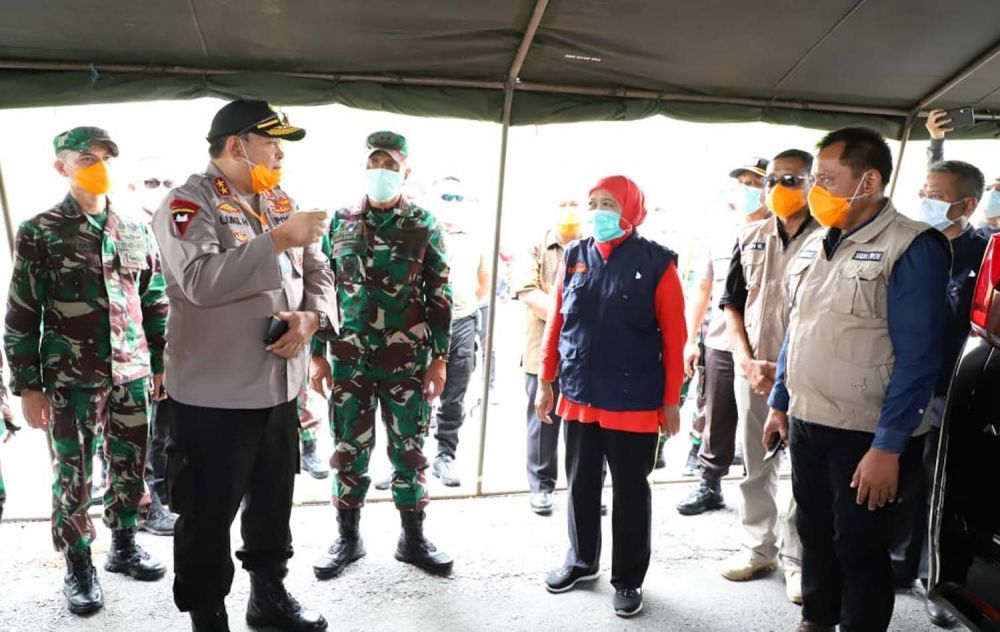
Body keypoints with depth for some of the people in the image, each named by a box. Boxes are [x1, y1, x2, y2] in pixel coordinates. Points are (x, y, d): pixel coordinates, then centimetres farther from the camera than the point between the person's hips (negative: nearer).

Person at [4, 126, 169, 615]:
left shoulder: (136, 230, 6)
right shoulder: (39, 233, -4)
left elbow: (155, 302, 11)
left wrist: (162, 363, 10)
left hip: (132, 373, 4)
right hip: (70, 379, -3)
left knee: (130, 467, 13)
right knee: (72, 475, 7)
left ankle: (124, 546, 32)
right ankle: (78, 567, 23)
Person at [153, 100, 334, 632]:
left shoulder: (280, 203, 11)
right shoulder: (188, 203, -11)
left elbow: (319, 273, 9)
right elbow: (201, 281, -27)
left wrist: (312, 317, -10)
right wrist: (278, 240, -26)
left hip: (281, 386, 7)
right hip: (214, 394, -7)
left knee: (274, 502, 21)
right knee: (208, 516, 9)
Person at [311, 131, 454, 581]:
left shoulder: (425, 226, 0)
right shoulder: (340, 222, 5)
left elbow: (440, 297, 1)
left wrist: (439, 358, -4)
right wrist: (318, 354, 4)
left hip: (407, 361, -1)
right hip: (349, 359, 1)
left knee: (409, 449, 8)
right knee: (349, 448, 9)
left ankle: (413, 538, 24)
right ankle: (347, 537, 25)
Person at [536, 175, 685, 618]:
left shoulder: (656, 262, -7)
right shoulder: (574, 257, 4)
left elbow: (673, 336, -6)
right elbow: (556, 324, 7)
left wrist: (671, 399, -6)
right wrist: (546, 382, 7)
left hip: (634, 402, -3)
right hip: (578, 397, 4)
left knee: (630, 491, 10)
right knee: (581, 485, 16)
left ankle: (628, 579, 26)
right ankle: (581, 561, 36)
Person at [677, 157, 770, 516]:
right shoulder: (722, 237, 13)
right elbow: (704, 289, 18)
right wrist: (690, 340, 15)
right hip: (718, 347, 5)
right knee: (716, 423, 12)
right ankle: (710, 486, 25)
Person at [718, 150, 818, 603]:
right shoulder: (750, 239, 7)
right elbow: (732, 305, 9)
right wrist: (747, 362, -2)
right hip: (752, 370, 4)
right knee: (757, 467, 14)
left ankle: (797, 560, 20)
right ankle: (758, 548, 28)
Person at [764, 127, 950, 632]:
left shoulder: (911, 248, -13)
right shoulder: (814, 244, 8)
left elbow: (917, 358, -16)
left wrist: (888, 447, -18)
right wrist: (780, 403, 14)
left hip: (864, 434, -6)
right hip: (804, 423, 6)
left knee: (860, 549, 9)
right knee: (813, 533, 19)